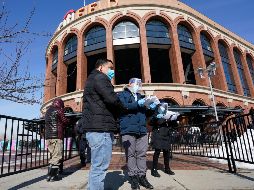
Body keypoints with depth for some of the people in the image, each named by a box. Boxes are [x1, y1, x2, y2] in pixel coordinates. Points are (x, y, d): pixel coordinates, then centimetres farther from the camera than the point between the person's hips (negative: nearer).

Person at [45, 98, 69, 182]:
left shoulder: (48, 111, 18)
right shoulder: (58, 110, -5)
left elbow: (47, 123, 20)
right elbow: (65, 121, -6)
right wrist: (67, 120, 15)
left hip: (48, 136, 8)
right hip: (56, 136, -8)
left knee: (53, 155, 14)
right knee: (57, 156, -3)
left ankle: (54, 173, 18)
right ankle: (51, 176, -3)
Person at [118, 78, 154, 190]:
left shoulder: (140, 96, 27)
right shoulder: (122, 95, 8)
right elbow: (123, 107, -10)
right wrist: (137, 104, -15)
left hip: (142, 129, 5)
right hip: (128, 129, -5)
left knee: (142, 154, 5)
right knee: (130, 154, -1)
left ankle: (142, 176, 14)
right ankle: (133, 177, 10)